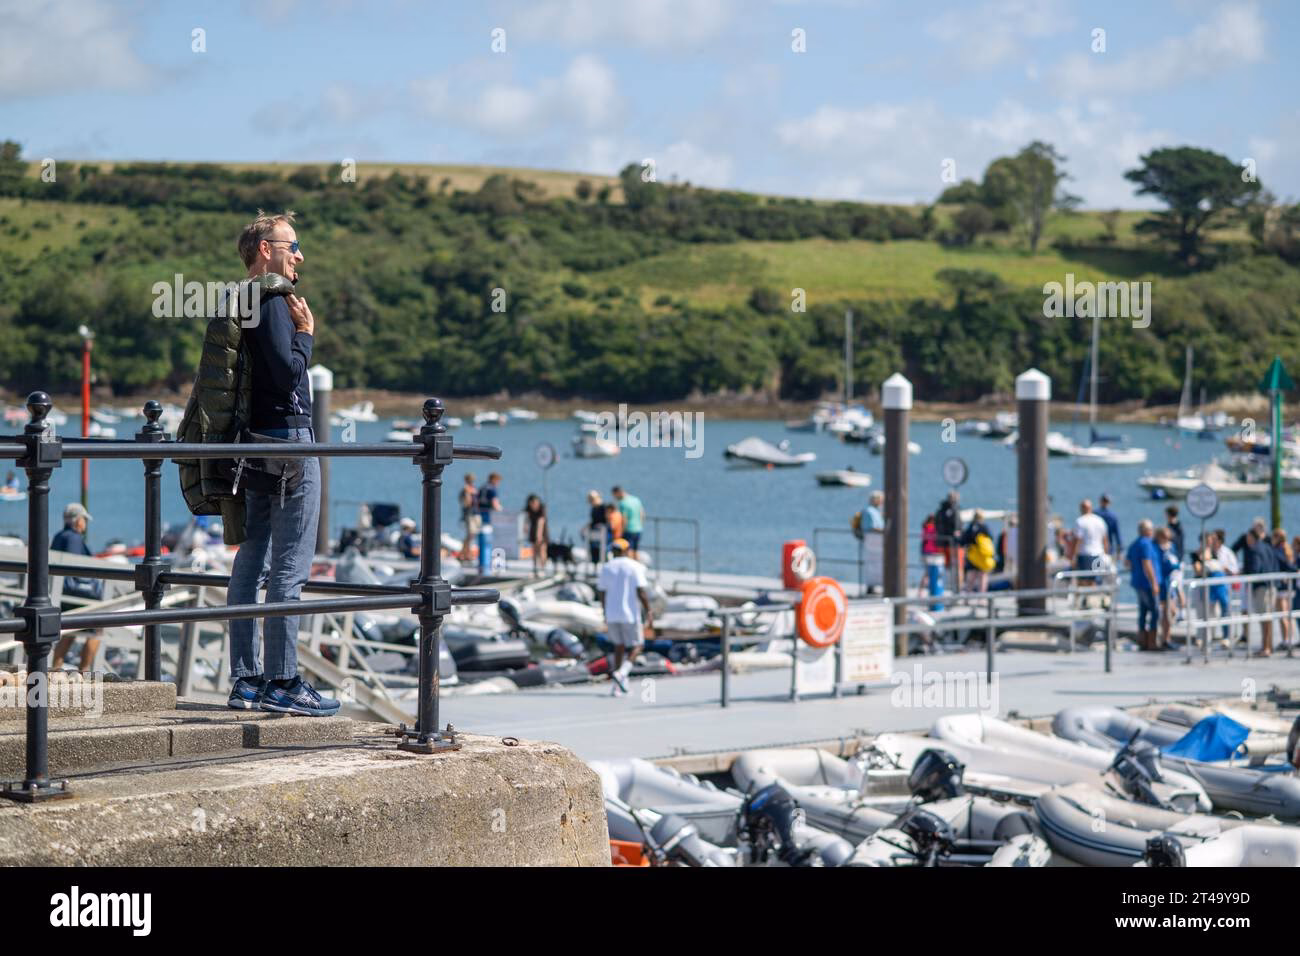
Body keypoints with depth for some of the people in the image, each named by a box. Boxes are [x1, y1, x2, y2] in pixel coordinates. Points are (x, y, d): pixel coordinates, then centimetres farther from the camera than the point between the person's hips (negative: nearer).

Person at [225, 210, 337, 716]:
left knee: (251, 561, 9)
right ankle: (281, 681, -7)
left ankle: (245, 680, 12)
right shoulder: (274, 303, -13)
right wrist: (306, 332, -7)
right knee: (290, 566, -7)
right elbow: (288, 372, -22)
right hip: (287, 438, -10)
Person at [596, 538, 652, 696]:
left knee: (619, 647, 15)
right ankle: (621, 672, -19)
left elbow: (601, 592, 9)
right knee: (635, 647, 7)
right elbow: (641, 591, -12)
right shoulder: (635, 567, -6)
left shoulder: (606, 568, 6)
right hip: (630, 613, -4)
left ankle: (617, 686, 10)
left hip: (611, 614, 4)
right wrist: (648, 612, -7)